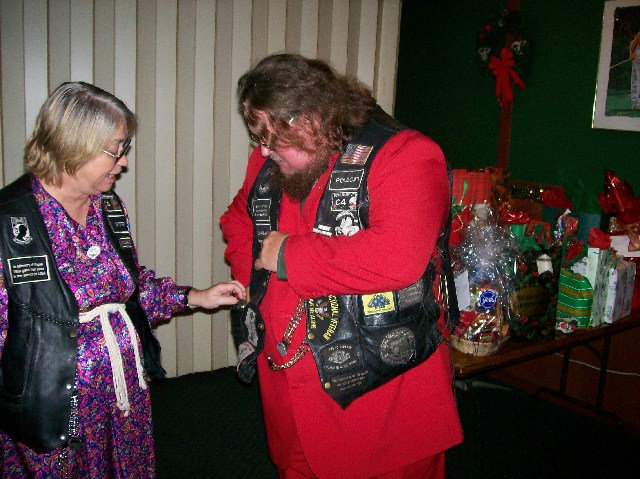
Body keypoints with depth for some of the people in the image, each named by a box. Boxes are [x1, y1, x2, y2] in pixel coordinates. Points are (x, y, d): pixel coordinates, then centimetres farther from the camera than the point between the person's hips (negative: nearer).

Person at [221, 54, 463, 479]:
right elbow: (237, 222, 25)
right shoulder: (267, 163, 6)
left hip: (384, 385, -6)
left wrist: (289, 255, -21)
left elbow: (396, 257, -31)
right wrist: (251, 272, 4)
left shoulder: (405, 156, -16)